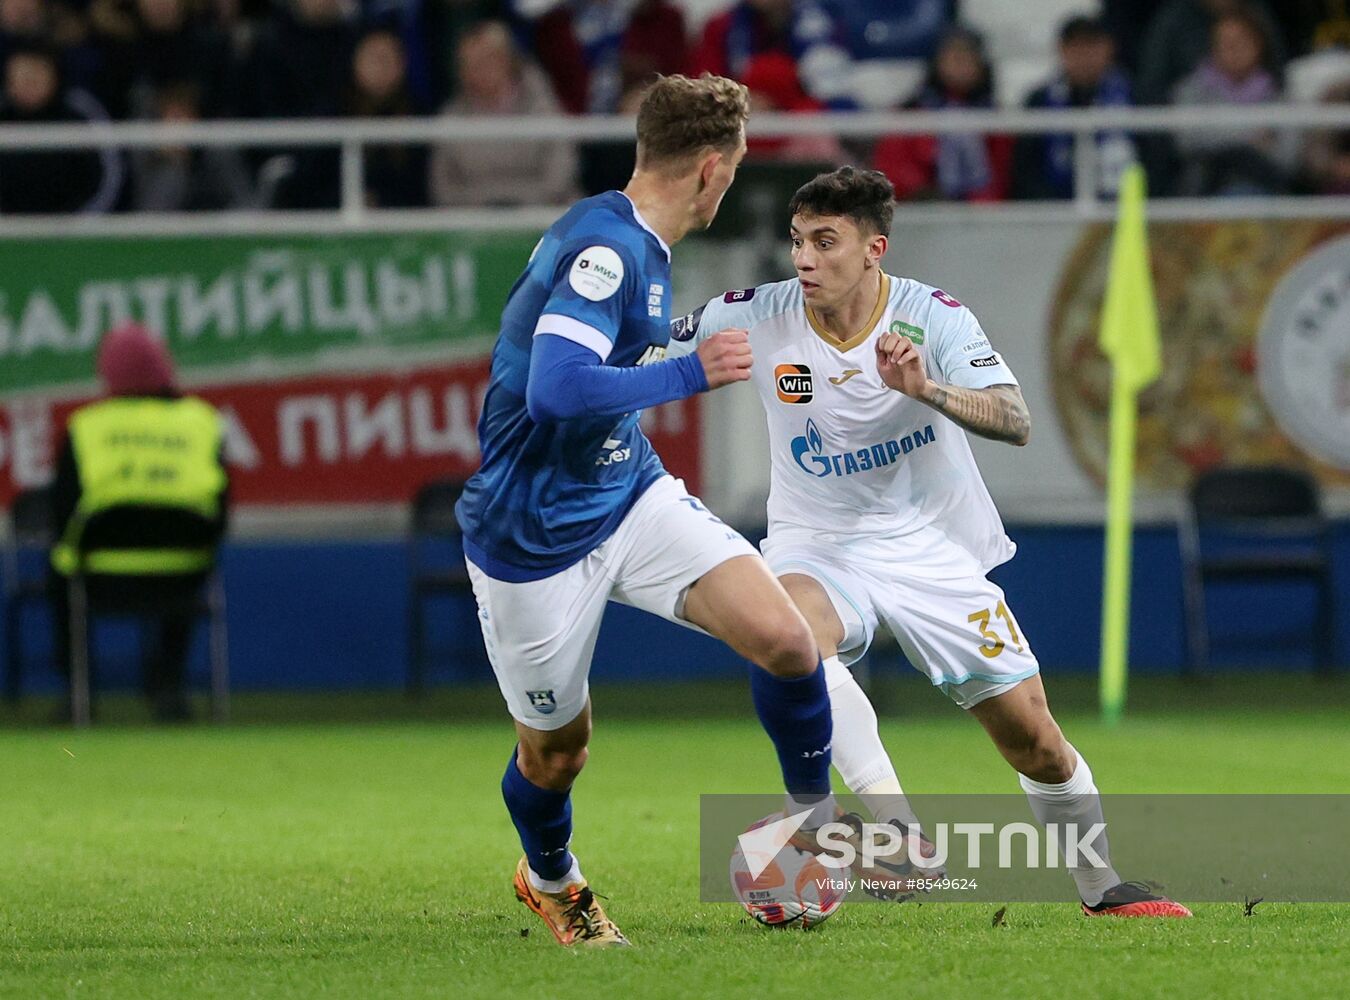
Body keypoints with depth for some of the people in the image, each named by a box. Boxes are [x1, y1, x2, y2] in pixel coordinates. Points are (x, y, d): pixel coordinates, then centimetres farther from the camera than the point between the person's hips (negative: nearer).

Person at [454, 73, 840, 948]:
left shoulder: (635, 245, 5)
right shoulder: (604, 247, -25)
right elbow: (558, 389, -37)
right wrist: (693, 373, -28)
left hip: (631, 494, 8)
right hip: (536, 537, -8)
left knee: (784, 639, -12)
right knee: (556, 748, 10)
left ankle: (815, 818, 11)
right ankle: (549, 878, 42)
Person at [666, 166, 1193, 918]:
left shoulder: (933, 316, -14)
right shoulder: (756, 318, -10)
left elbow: (1017, 423, -25)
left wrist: (924, 387, -40)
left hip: (934, 547, 0)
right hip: (819, 547, 0)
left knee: (1034, 736, 1)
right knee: (795, 626, -37)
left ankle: (1103, 888, 25)